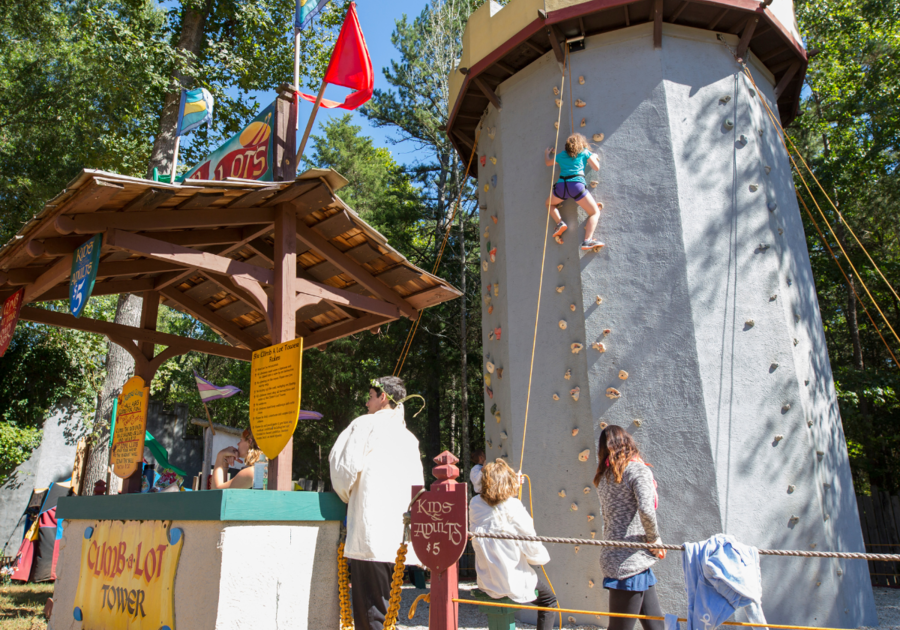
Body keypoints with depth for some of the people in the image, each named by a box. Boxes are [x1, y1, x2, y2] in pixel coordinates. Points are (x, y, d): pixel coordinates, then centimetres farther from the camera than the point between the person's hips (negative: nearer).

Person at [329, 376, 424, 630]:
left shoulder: (366, 424, 1)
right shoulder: (409, 437, 19)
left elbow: (345, 463, -9)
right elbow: (418, 486, 17)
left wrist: (347, 495, 10)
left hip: (372, 533, -7)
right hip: (401, 538, 7)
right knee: (384, 608, 14)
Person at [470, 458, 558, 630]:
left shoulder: (475, 504, -8)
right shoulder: (513, 508, -21)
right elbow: (533, 550, -14)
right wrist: (545, 556, 6)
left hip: (486, 583, 5)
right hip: (513, 583, -5)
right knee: (549, 598, 20)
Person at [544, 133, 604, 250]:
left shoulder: (561, 155, 25)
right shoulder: (585, 152, 16)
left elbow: (548, 163, 40)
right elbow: (596, 167, 14)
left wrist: (546, 154, 61)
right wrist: (594, 157, 34)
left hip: (561, 185, 3)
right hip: (577, 185, -3)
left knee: (549, 204, 32)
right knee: (595, 213, 5)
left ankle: (559, 222, 6)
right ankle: (587, 241, -14)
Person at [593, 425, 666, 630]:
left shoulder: (604, 476, 13)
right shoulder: (637, 469, -9)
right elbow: (646, 509, -24)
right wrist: (655, 539, -9)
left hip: (614, 556, 8)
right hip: (630, 561, -8)